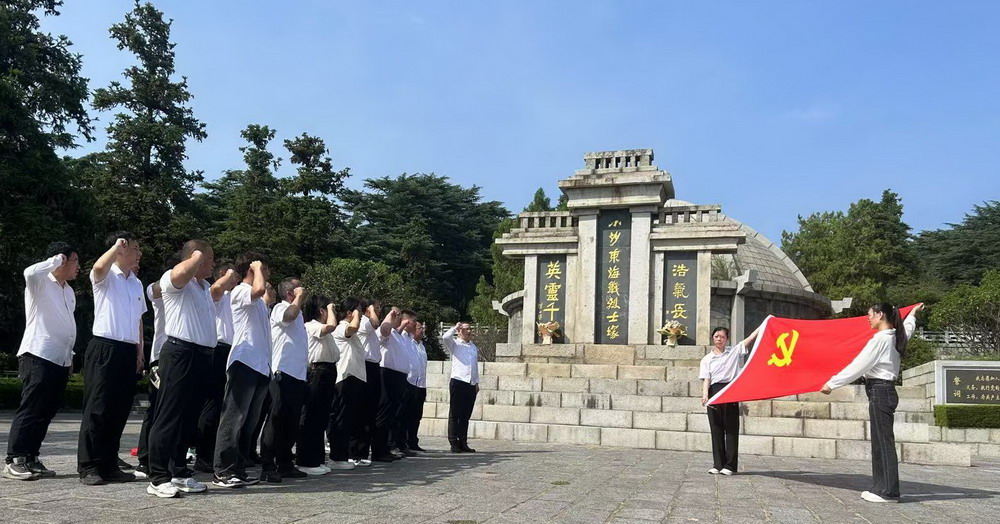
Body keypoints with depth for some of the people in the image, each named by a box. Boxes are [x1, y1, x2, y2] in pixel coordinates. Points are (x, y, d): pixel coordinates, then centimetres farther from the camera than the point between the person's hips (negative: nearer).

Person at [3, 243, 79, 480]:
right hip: (38, 357, -8)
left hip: (60, 360, 8)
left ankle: (30, 459, 15)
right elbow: (30, 272, -31)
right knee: (30, 410, -7)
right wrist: (56, 260, -16)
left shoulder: (69, 291, 18)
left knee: (46, 412, 9)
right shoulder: (40, 283, -5)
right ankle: (13, 461, -2)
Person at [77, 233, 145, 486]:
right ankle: (88, 466, 2)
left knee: (119, 411, 9)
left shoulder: (136, 283, 18)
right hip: (104, 348, -7)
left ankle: (109, 465, 16)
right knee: (97, 409, -4)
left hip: (128, 351, 7)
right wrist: (117, 246, -19)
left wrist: (139, 352, 17)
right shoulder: (106, 277, -2)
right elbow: (98, 268, -29)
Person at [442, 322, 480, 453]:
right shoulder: (454, 344, 3)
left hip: (471, 385, 5)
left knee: (466, 416, 7)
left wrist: (477, 382, 18)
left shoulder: (473, 347, 20)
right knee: (455, 415, -1)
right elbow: (445, 337, -20)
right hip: (458, 382, -5)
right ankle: (454, 443, 1)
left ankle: (463, 443, 11)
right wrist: (455, 328, -4)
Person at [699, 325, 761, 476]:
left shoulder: (734, 351, 10)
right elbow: (706, 379, 1)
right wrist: (705, 395, -16)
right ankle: (718, 464, 8)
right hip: (714, 392, 1)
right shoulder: (707, 359, 11)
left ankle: (730, 465, 1)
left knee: (731, 429, -2)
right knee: (716, 430, 3)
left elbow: (751, 338, 3)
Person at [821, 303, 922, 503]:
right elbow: (906, 329, 39)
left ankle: (888, 491, -4)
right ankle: (881, 488, 16)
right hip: (885, 390, 10)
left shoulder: (880, 339, -14)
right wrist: (912, 314, 59)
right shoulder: (895, 337, 12)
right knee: (880, 441, 12)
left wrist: (832, 383, -12)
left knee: (883, 441, -7)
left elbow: (858, 366, -16)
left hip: (879, 391, -10)